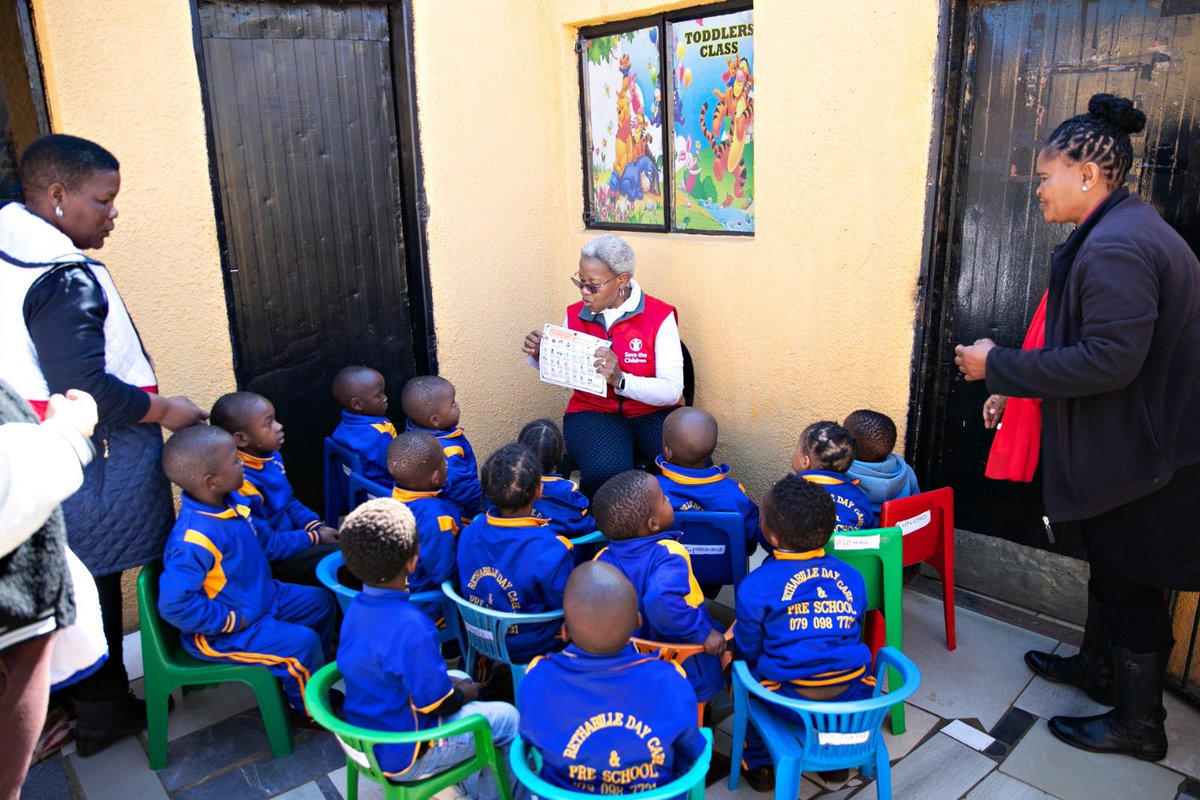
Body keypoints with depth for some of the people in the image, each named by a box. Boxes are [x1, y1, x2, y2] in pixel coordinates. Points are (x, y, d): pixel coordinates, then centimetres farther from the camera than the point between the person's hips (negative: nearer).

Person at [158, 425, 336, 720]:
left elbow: (266, 540, 14)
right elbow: (174, 604, -34)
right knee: (302, 642, -21)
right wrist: (232, 622, -26)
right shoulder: (194, 539, -34)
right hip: (223, 631, -10)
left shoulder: (232, 503, -4)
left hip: (262, 598, 10)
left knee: (321, 601, 15)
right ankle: (311, 709, 9)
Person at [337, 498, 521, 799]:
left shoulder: (356, 606, -7)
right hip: (403, 756, -8)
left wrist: (456, 683, 5)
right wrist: (470, 692, -1)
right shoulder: (411, 627, -33)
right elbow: (439, 704, -22)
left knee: (460, 678, 26)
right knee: (508, 718, 7)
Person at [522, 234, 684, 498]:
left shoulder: (659, 316, -8)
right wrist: (537, 356, -4)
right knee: (606, 472, -33)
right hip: (593, 412, 1)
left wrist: (620, 380, -30)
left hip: (652, 412, -1)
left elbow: (672, 390, -15)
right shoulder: (575, 315, 3)